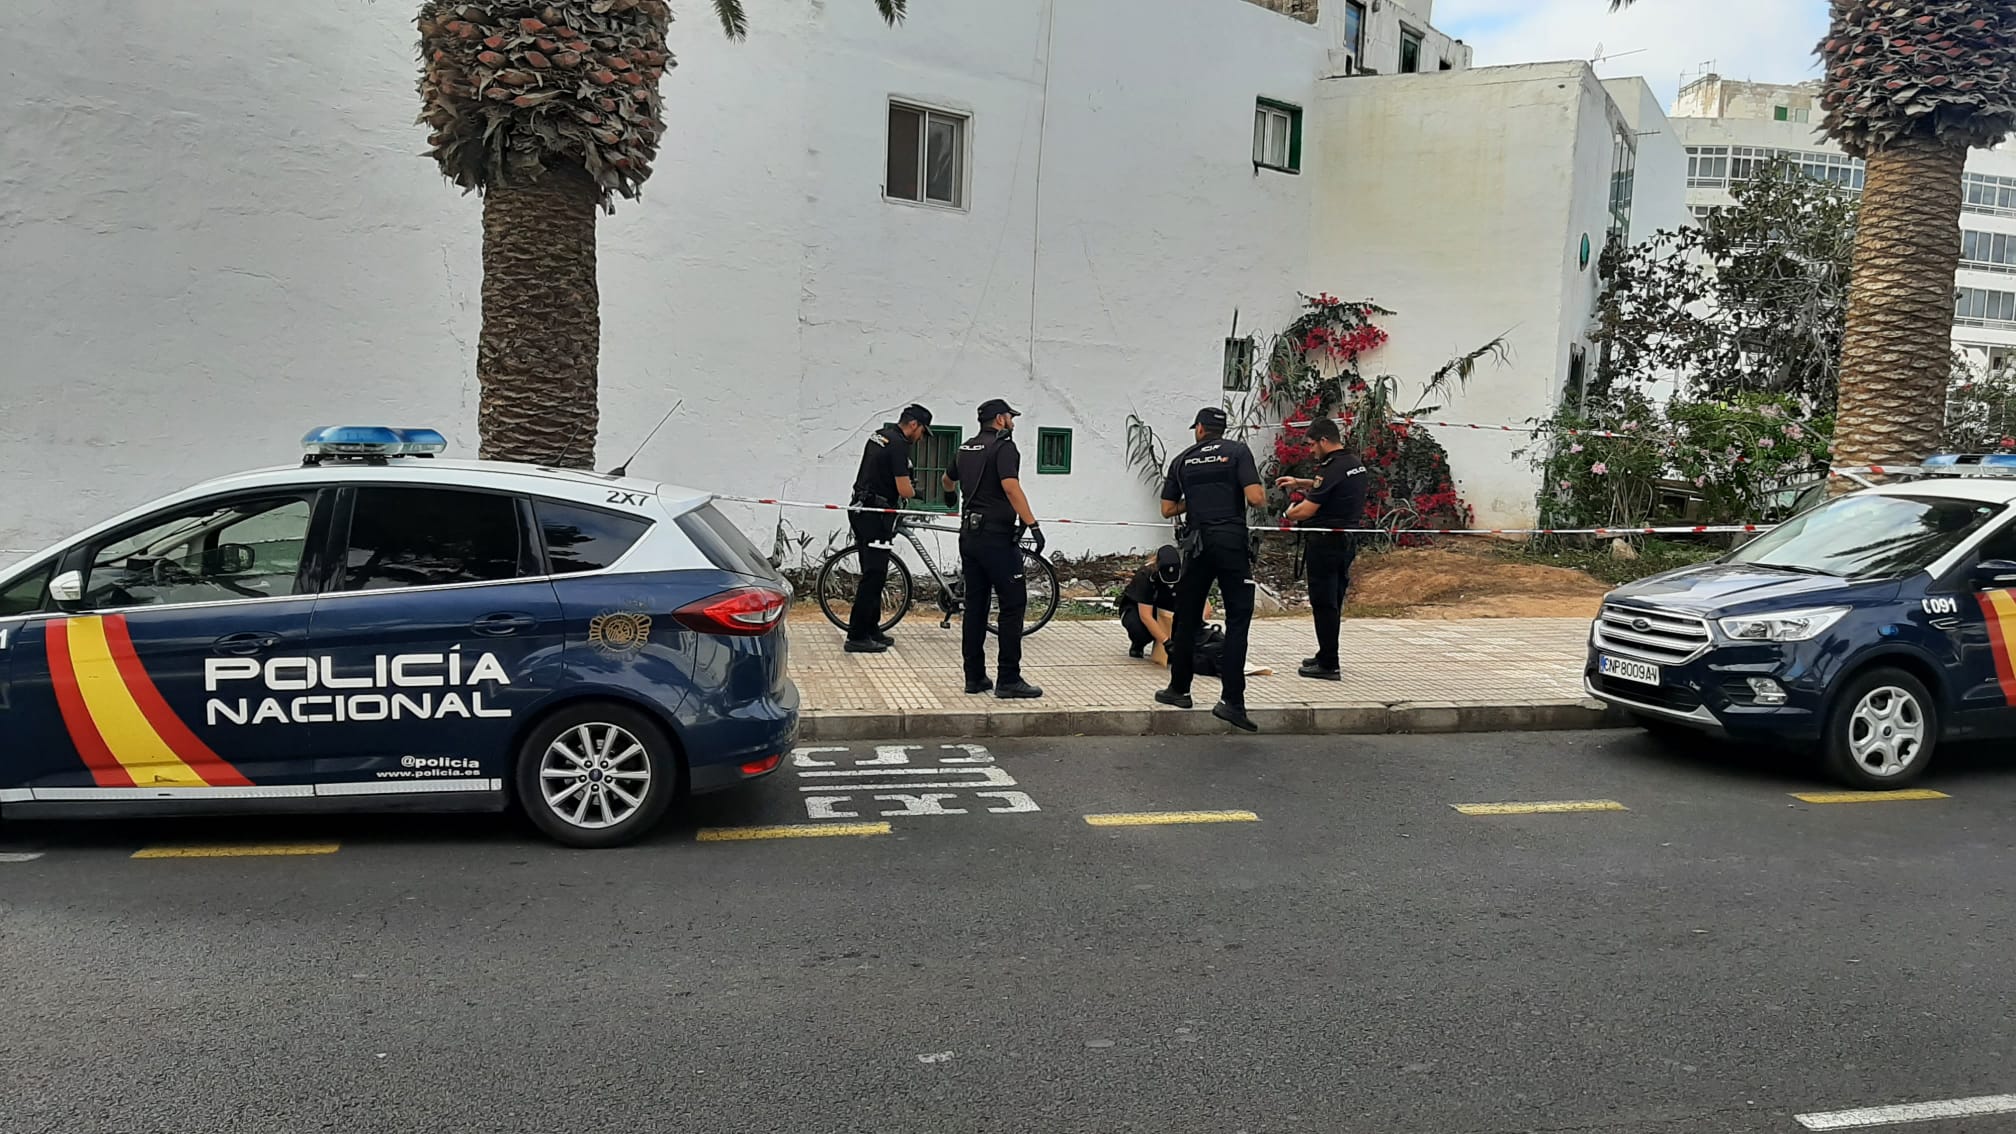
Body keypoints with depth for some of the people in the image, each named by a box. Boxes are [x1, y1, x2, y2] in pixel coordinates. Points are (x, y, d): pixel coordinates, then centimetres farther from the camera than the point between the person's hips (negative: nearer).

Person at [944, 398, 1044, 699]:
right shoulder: (1004, 446, -9)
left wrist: (952, 492, 58)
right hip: (996, 536, -8)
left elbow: (948, 481, 34)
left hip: (970, 535, 8)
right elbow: (1011, 487, -24)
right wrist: (1033, 524, -26)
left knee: (975, 605, 10)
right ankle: (1009, 680, -6)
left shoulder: (967, 449, 15)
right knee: (1013, 603, -4)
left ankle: (974, 677, 13)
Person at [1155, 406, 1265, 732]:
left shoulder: (1182, 460, 11)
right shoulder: (1238, 451, 1)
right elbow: (1254, 498, -10)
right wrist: (1262, 494, 12)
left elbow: (1167, 509, 13)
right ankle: (1231, 700, -11)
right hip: (1232, 542, -3)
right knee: (1238, 619, -3)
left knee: (1187, 618, 14)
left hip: (1197, 544, 3)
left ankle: (1179, 689, 22)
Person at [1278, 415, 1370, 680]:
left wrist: (1288, 515, 0)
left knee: (1323, 603, -3)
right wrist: (1299, 482, 25)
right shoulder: (1356, 463, 10)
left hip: (1325, 543, -9)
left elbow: (1306, 510, -20)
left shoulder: (1331, 468, -19)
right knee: (1333, 601, 17)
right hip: (1348, 540, 9)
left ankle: (1329, 665, -1)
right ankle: (1326, 656, 28)